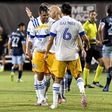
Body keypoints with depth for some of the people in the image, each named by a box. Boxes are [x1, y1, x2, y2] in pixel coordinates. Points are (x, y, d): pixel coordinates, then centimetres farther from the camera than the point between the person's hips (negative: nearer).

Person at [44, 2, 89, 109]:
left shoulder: (56, 24, -4)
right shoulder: (77, 24, -2)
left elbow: (51, 40, -3)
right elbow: (85, 38, 0)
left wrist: (46, 53, 10)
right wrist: (88, 45, 22)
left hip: (60, 55, -1)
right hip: (73, 55, 1)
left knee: (57, 79, 8)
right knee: (78, 76, 16)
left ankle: (54, 103, 8)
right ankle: (82, 91, -12)